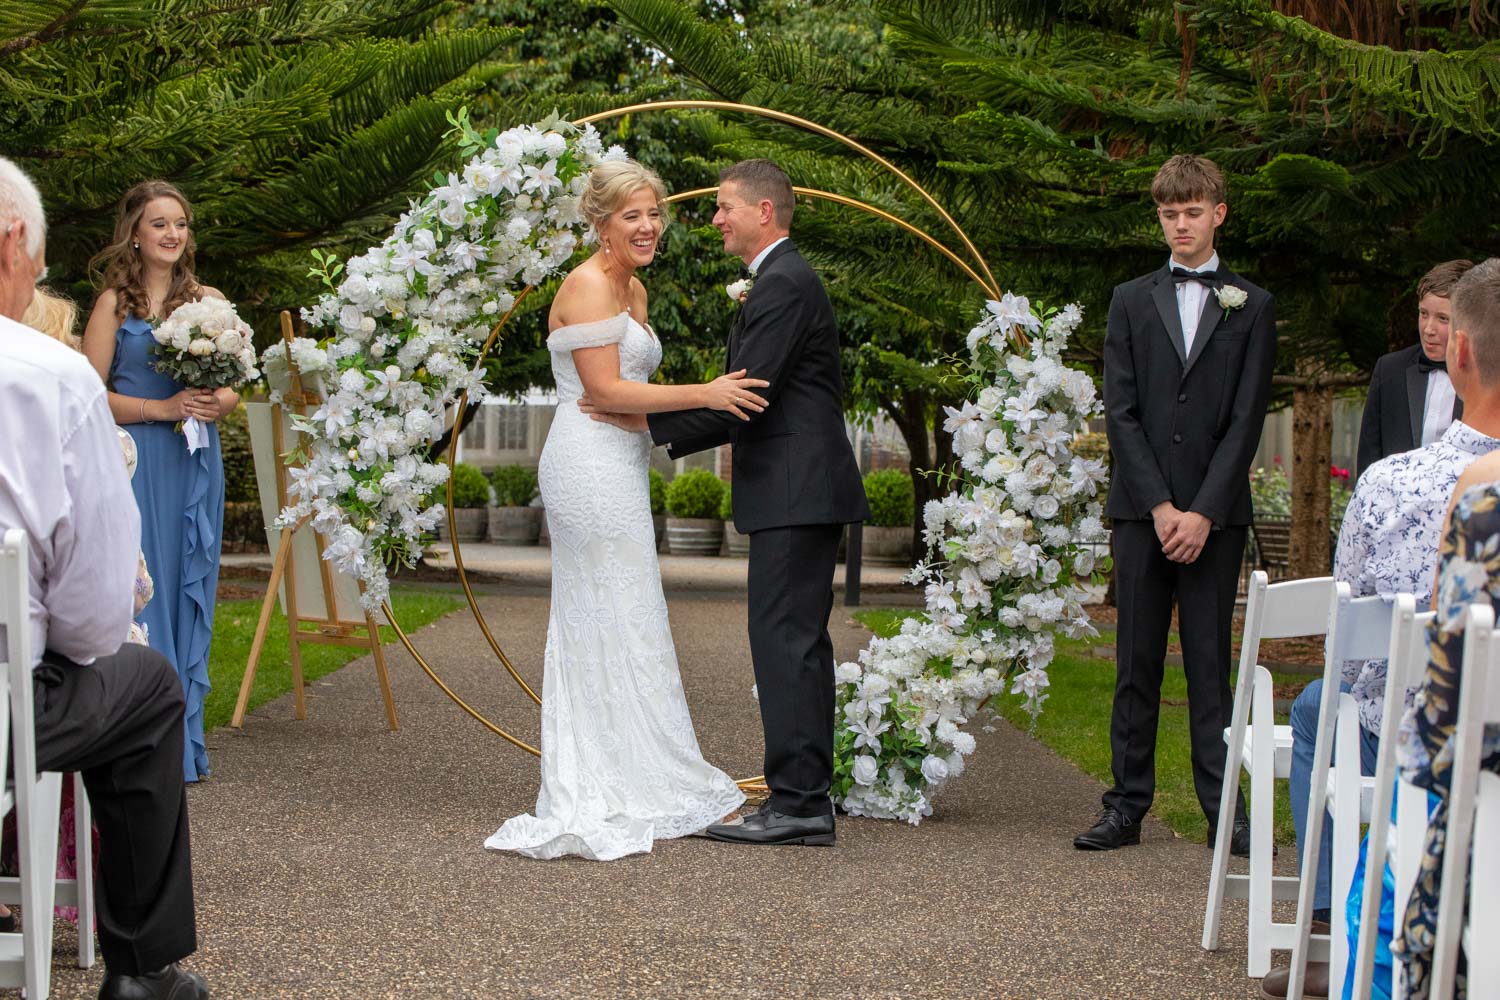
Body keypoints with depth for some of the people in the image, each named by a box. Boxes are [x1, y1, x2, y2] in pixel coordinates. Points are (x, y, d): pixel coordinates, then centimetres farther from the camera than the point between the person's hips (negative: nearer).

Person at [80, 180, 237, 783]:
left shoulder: (208, 300, 12)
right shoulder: (115, 304, 0)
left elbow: (237, 386, 17)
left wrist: (220, 402, -5)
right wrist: (163, 408, -14)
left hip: (196, 465, 4)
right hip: (136, 466, -4)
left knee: (190, 593, 6)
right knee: (142, 591, -6)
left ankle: (183, 744, 13)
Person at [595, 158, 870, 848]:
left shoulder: (783, 285, -13)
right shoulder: (782, 279, 20)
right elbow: (753, 400, 21)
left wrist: (646, 420, -15)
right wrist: (674, 438, 16)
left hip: (794, 493, -11)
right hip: (800, 490, 11)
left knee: (785, 641, -11)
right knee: (799, 642, 11)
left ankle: (796, 803, -10)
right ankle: (808, 799, 15)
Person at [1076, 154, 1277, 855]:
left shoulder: (1252, 306, 8)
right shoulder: (1132, 301, 11)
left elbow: (1246, 420, 0)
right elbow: (1120, 411, 3)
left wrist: (1204, 511, -9)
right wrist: (1159, 505, -8)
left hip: (1215, 514, -1)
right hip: (1141, 509, 1)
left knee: (1210, 663, 0)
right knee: (1136, 664, 3)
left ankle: (1223, 809, 4)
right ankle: (1127, 805, 8)